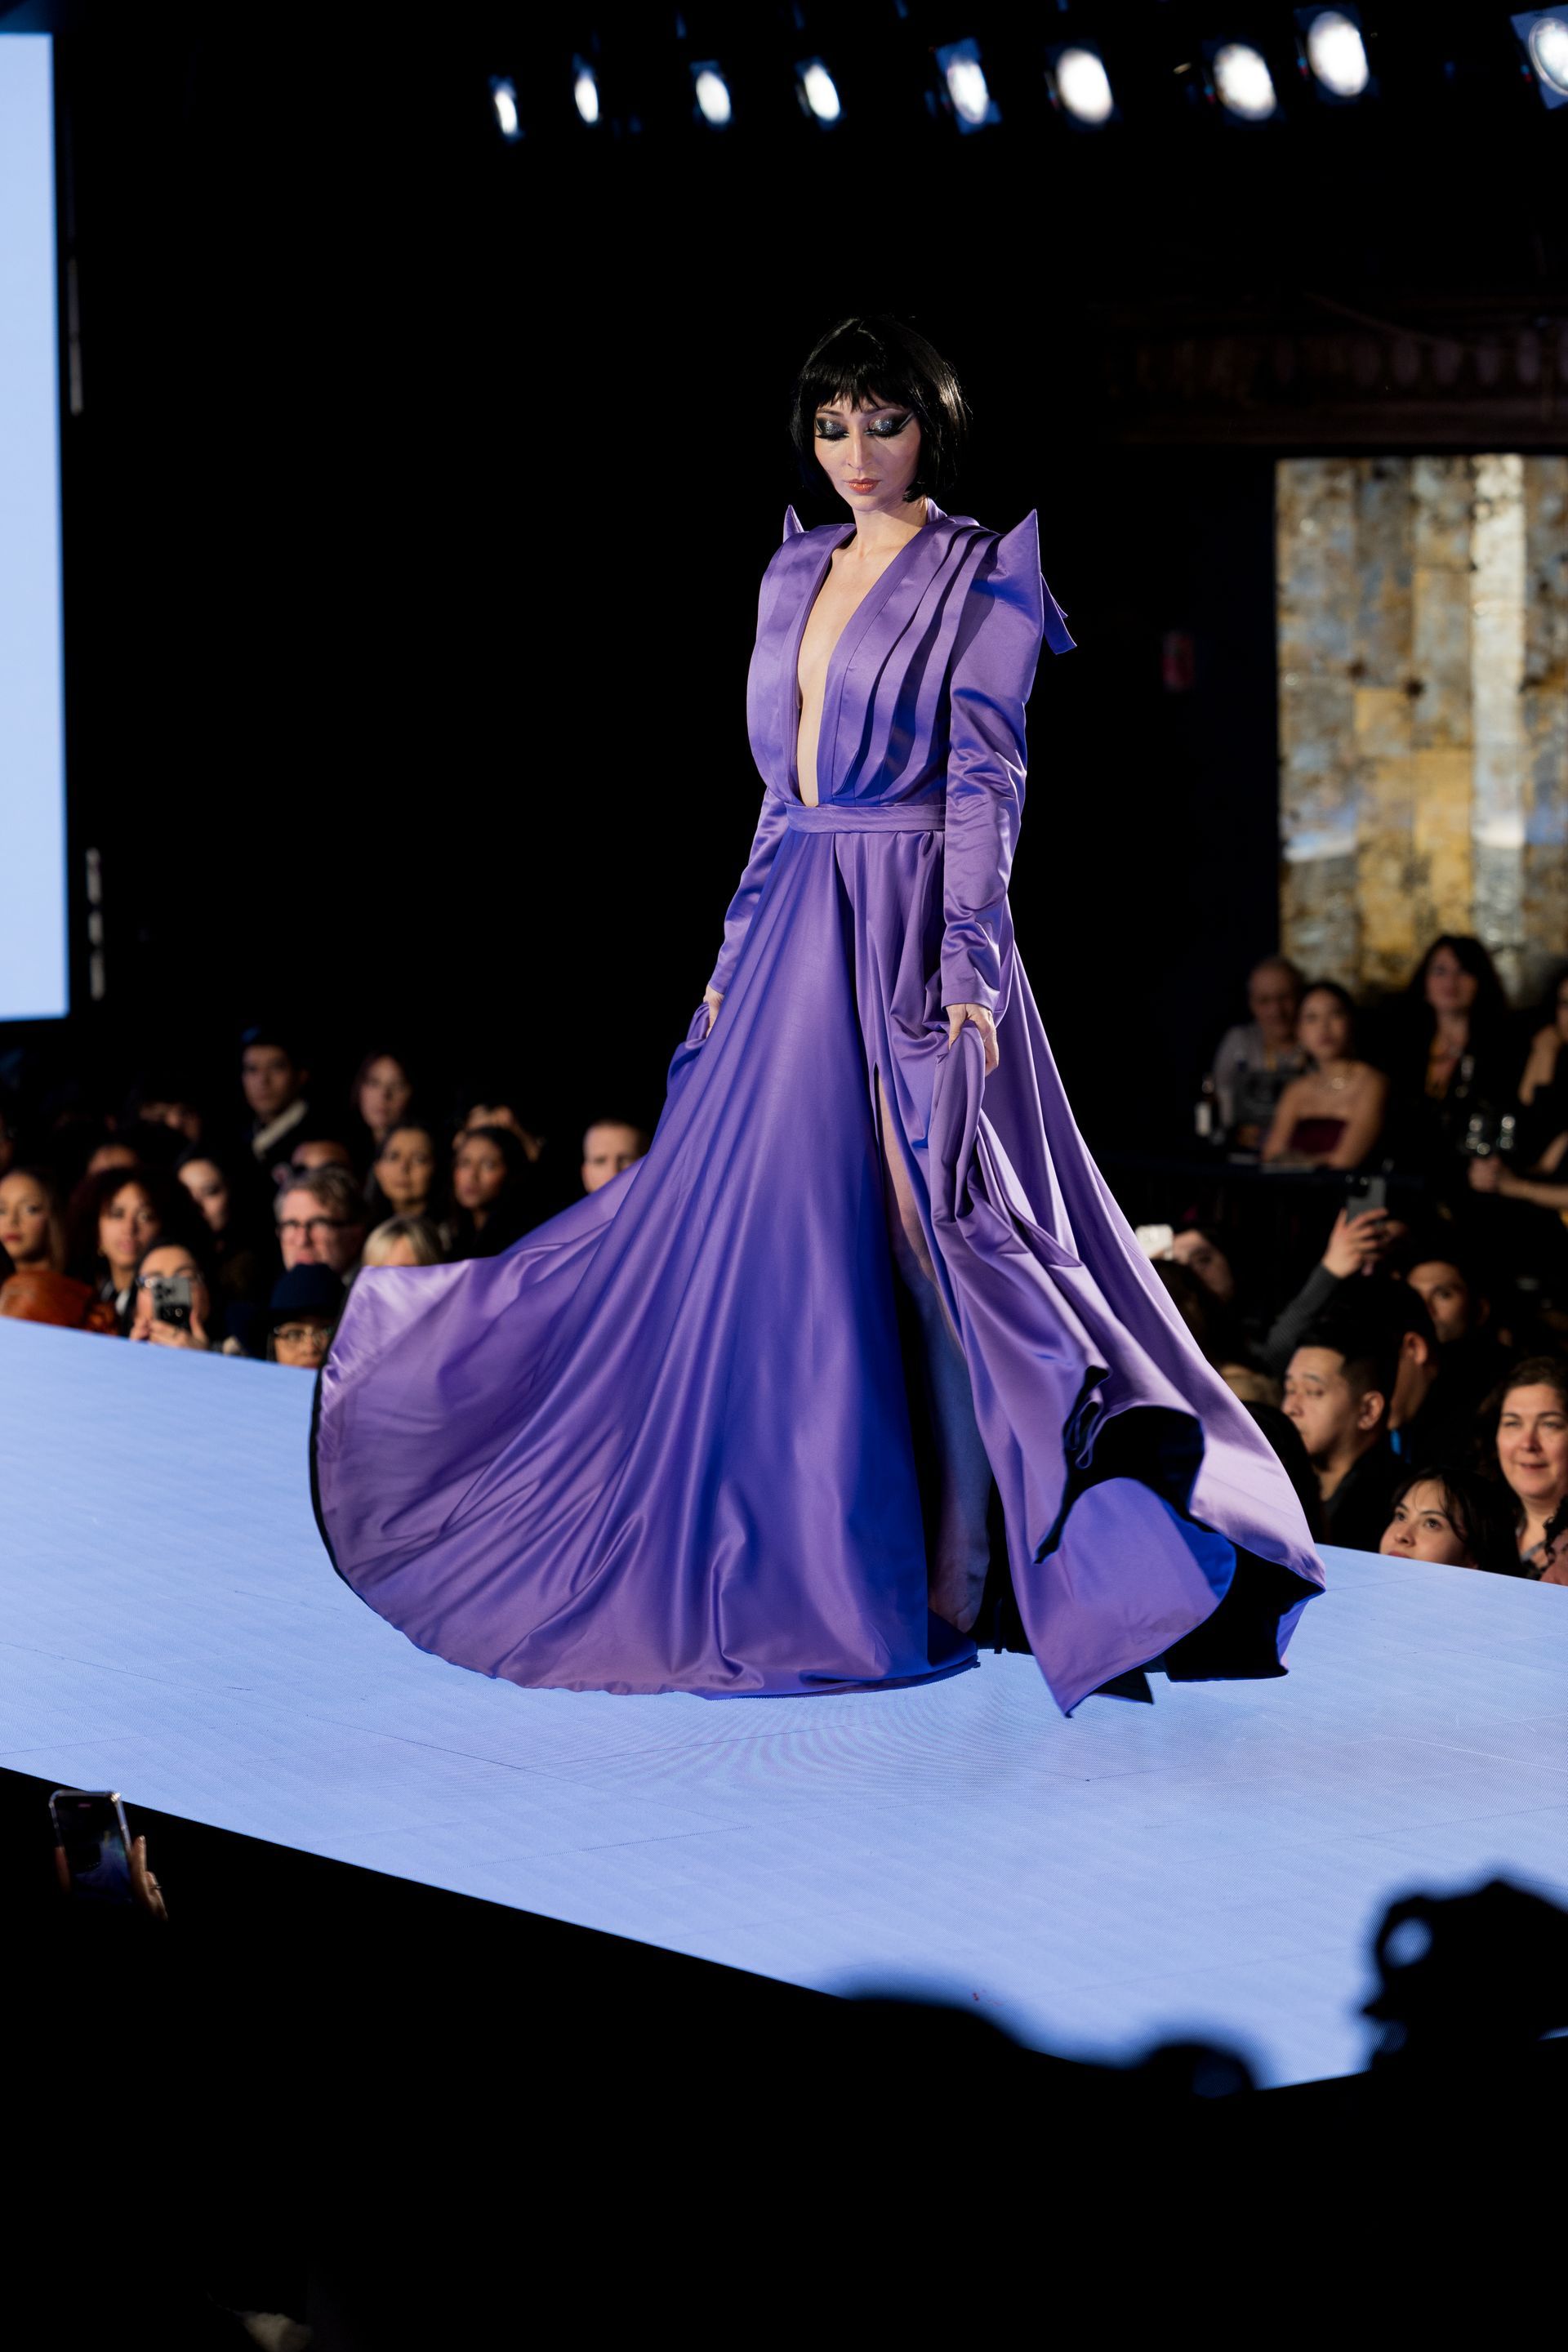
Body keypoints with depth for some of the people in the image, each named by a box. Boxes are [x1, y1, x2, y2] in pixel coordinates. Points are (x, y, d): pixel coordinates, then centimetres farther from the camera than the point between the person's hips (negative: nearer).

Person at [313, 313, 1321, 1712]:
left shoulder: (980, 579, -4)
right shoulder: (799, 573, 16)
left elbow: (985, 786, -10)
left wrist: (967, 969, -18)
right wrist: (737, 956, 15)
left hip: (910, 937, -7)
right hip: (796, 935, 7)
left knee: (928, 1240, -7)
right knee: (762, 1239, 7)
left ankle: (932, 1585, -1)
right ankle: (789, 1559, 17)